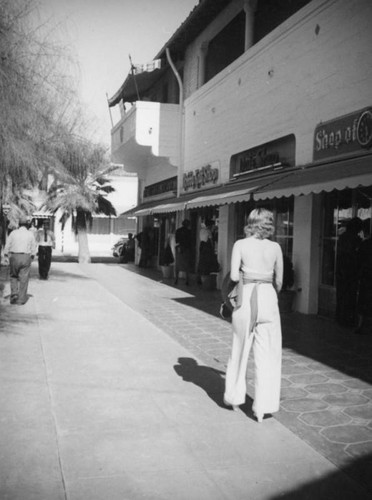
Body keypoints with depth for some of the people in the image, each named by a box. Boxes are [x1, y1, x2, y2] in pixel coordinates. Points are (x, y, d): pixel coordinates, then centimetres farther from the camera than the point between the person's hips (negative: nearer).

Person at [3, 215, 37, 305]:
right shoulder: (30, 234, 2)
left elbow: (7, 245, 1)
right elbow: (33, 249, 2)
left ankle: (14, 294, 2)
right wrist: (31, 257, 14)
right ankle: (21, 299, 5)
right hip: (26, 257, 0)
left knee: (13, 276, 17)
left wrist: (7, 255, 11)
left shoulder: (13, 233, 1)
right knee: (24, 278, 5)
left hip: (14, 257, 0)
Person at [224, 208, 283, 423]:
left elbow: (234, 276, -10)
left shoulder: (240, 245, -4)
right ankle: (262, 407, 8)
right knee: (267, 355, 6)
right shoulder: (275, 247, 0)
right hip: (268, 298, 0)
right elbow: (279, 281, 4)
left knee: (240, 350, 17)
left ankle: (235, 398, 30)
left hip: (245, 297, 0)